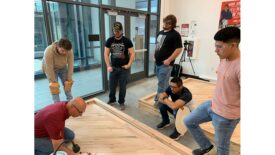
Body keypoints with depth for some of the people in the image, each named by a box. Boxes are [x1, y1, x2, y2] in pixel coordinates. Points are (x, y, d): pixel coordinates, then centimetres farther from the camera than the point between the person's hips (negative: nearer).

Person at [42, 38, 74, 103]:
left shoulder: (70, 51, -29)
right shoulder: (49, 51, -38)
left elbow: (70, 65, -23)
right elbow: (49, 69, -31)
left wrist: (69, 79, -20)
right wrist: (53, 82, -24)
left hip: (63, 68, 3)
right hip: (51, 69, -3)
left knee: (67, 84, 4)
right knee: (54, 87, -8)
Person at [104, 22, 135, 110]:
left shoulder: (127, 41, -5)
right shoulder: (109, 41, 1)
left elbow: (132, 54, -5)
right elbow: (106, 54, 1)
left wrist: (129, 65, -13)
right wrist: (108, 66, -6)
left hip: (124, 68, -2)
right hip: (113, 67, 2)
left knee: (122, 86, 7)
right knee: (111, 85, 11)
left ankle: (121, 102, 25)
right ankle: (111, 100, 35)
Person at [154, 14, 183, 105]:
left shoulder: (175, 35, -10)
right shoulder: (160, 33, 14)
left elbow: (178, 49, -16)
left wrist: (169, 60, -20)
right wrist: (155, 56, 15)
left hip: (165, 64, -8)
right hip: (158, 62, 8)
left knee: (162, 83, -2)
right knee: (164, 82, 18)